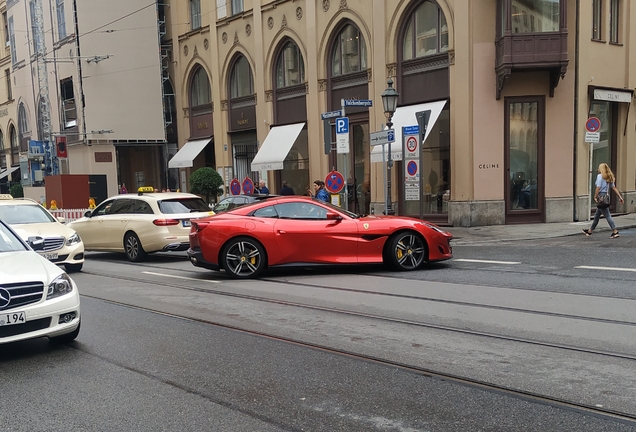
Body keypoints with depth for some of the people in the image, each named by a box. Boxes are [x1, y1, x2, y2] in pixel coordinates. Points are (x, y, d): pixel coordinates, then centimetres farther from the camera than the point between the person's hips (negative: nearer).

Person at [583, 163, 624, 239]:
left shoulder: (600, 176, -9)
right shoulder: (609, 177, 14)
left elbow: (598, 187, -17)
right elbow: (614, 188, 9)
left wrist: (595, 197, -12)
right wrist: (620, 197, 6)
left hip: (601, 197, -9)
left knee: (607, 215, -7)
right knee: (597, 215, 17)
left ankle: (615, 232, -9)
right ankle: (590, 231, 28)